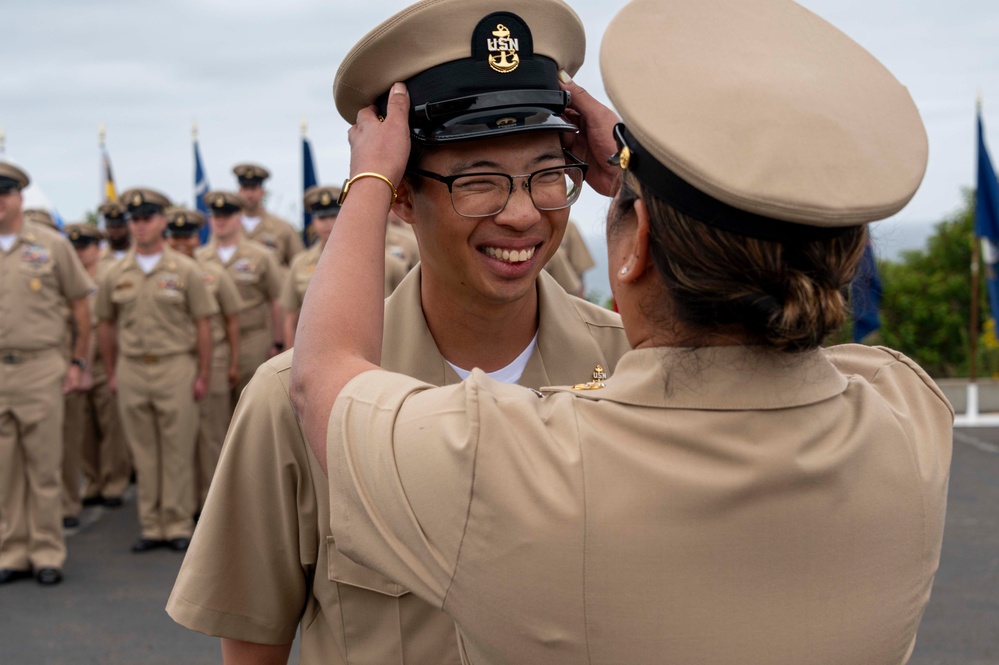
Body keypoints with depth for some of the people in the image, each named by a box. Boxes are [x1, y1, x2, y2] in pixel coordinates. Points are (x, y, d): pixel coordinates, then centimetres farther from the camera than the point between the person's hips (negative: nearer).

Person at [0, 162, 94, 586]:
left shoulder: (51, 245, 3)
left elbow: (81, 305, 8)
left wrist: (78, 362, 5)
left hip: (41, 368, -2)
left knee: (44, 467, 3)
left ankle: (48, 554, 11)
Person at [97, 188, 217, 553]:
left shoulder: (184, 271, 0)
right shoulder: (116, 274, 7)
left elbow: (202, 325, 0)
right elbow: (106, 324, 15)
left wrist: (203, 375, -3)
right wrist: (111, 372, 12)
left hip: (175, 368, -2)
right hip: (131, 370, 3)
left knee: (178, 452, 0)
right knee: (144, 454, 7)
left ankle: (179, 526, 8)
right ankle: (151, 527, 14)